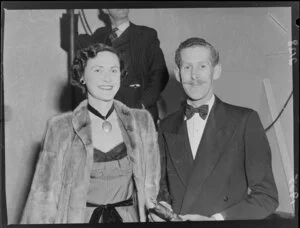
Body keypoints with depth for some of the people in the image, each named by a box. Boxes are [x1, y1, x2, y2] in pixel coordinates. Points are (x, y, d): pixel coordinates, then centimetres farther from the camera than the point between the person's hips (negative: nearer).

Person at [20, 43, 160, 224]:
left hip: (128, 217, 2)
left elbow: (150, 183, 5)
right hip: (78, 217, -1)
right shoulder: (60, 127, -8)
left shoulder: (142, 121, -2)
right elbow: (44, 192, -5)